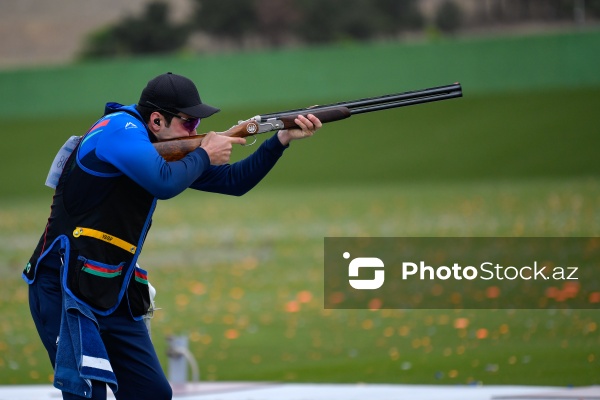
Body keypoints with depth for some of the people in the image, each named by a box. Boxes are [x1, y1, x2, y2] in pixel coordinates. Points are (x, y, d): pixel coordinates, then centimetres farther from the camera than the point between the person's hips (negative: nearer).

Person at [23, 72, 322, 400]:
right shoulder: (120, 129, -12)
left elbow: (233, 181, 19)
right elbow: (164, 183, -27)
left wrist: (283, 138, 9)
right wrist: (204, 155, -9)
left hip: (113, 297, 9)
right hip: (66, 288, -9)